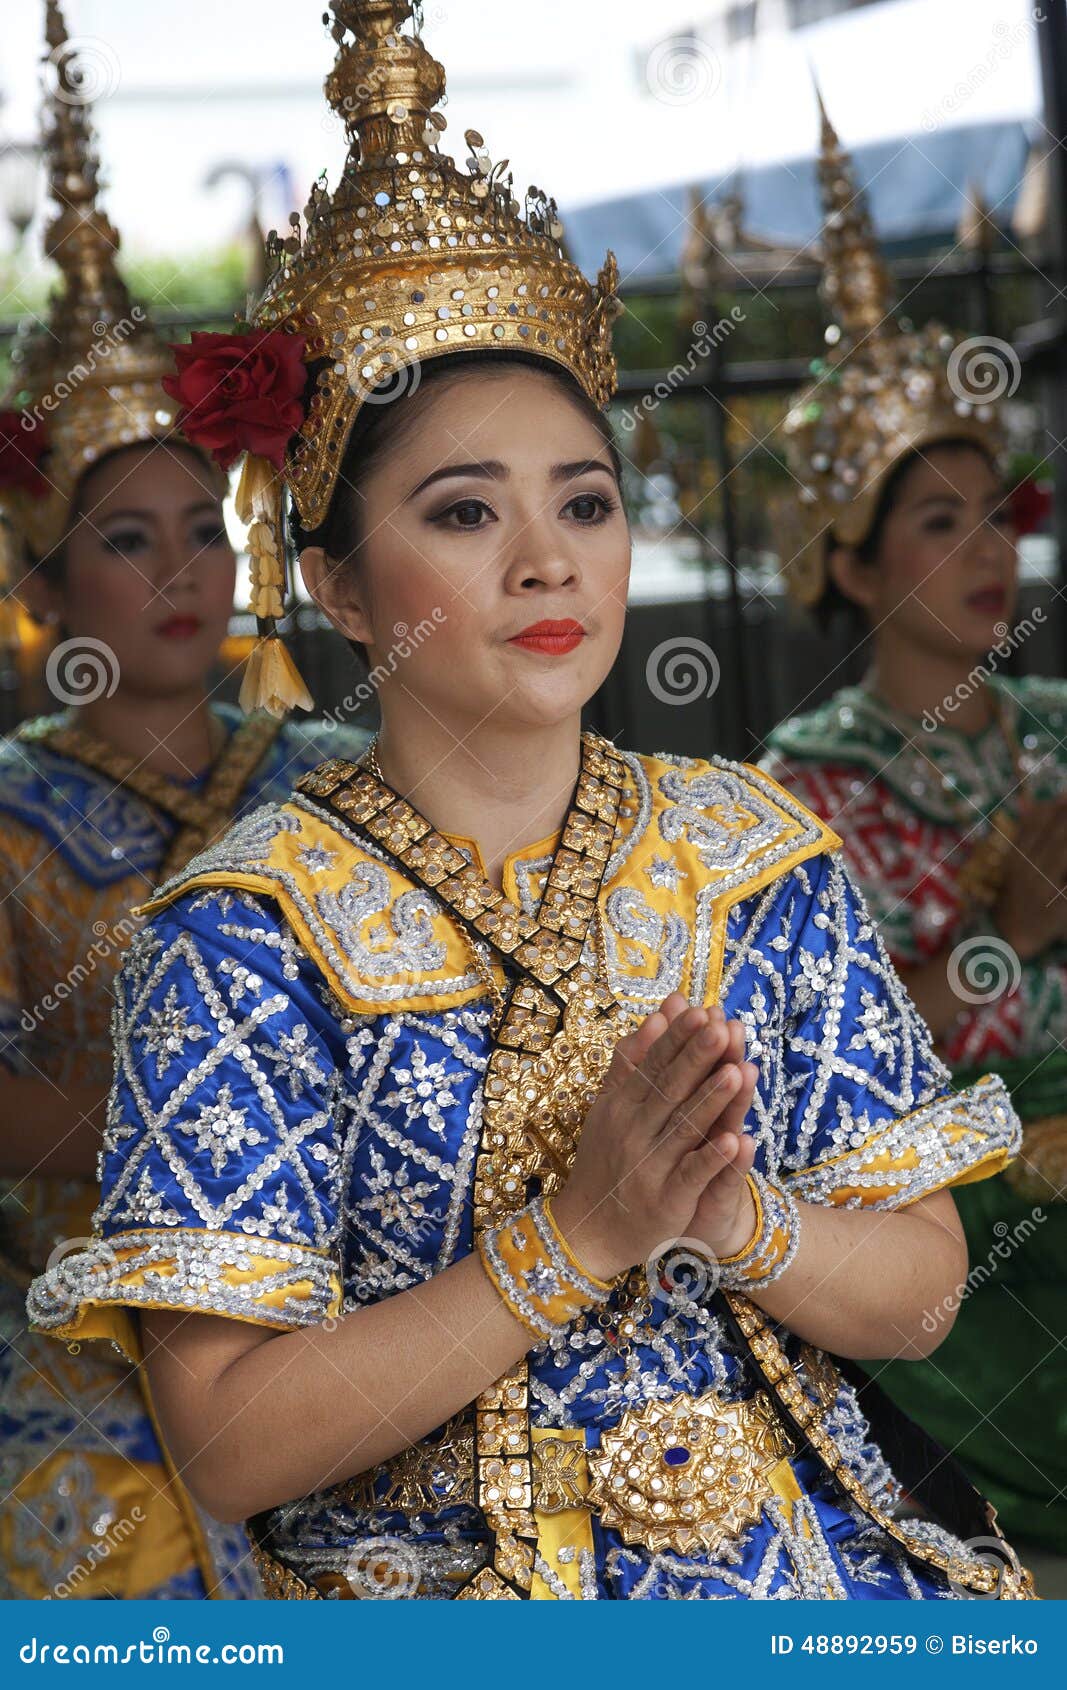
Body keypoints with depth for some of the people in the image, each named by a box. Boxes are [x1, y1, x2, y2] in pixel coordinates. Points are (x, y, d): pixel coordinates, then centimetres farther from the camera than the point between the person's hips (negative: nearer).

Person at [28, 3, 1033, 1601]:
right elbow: (230, 1440, -11)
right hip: (433, 1602, -1)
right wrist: (577, 1232, -19)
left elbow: (922, 1281, 5)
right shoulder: (250, 931, -7)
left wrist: (736, 1219, -15)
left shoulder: (754, 851, 5)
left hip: (809, 1577, 1)